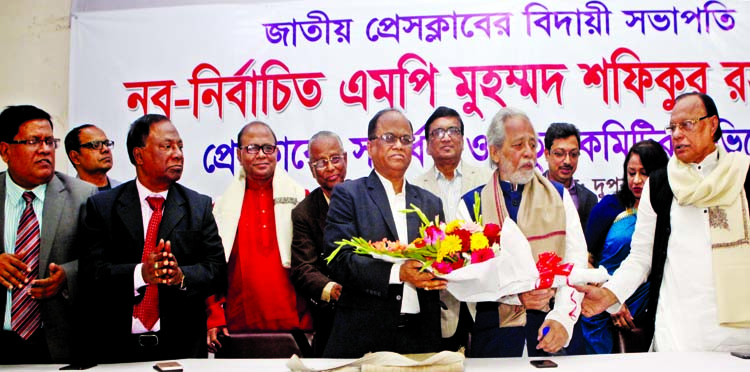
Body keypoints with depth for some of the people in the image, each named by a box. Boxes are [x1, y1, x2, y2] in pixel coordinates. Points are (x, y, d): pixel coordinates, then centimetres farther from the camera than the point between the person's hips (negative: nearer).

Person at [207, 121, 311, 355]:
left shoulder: (299, 198, 5)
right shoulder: (224, 203, 9)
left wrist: (311, 319, 0)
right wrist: (214, 318, 1)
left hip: (292, 325, -1)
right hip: (237, 326, 1)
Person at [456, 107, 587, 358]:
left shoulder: (559, 196, 8)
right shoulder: (471, 204, 4)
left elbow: (576, 262, -2)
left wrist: (563, 317, -16)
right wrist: (515, 295, -18)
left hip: (554, 329, 1)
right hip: (495, 330, -1)